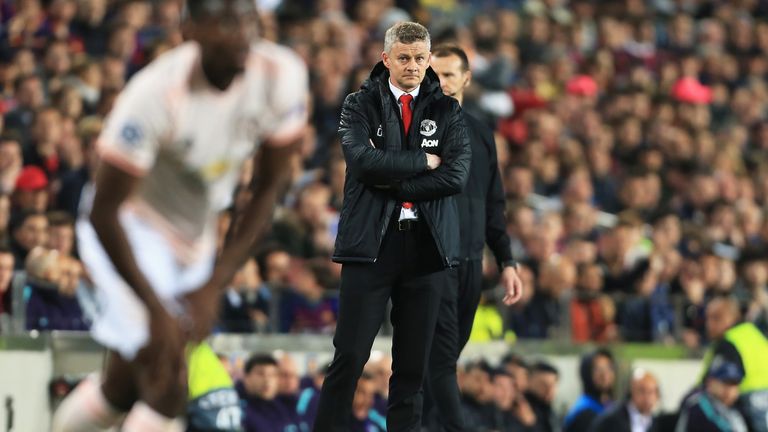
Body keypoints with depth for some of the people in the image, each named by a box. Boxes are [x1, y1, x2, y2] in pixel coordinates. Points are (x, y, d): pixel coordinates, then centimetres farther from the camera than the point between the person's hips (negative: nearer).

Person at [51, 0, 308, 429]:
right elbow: (104, 213, -24)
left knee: (122, 390, 15)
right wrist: (156, 310, -25)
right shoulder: (156, 93, -31)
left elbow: (267, 190, -6)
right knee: (167, 386, -18)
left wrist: (215, 285, -12)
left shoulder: (282, 76, -18)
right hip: (130, 231, -6)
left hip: (196, 235, 6)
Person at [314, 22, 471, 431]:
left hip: (427, 246, 2)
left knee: (413, 363, 5)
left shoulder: (447, 110, 8)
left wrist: (391, 184, -9)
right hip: (370, 243, -2)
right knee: (349, 356, -6)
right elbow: (363, 160, -13)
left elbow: (456, 176, -6)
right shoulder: (360, 105, 5)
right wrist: (422, 161, -8)